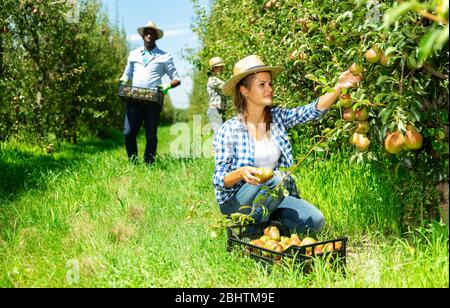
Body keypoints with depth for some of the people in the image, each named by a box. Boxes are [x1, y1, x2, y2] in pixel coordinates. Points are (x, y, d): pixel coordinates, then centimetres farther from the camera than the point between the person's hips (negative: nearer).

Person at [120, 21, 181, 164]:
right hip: (134, 99, 2)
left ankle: (149, 163, 11)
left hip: (153, 100, -2)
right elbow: (126, 75, 25)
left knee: (151, 135, 1)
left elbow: (176, 79, 8)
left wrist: (168, 86, -13)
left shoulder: (164, 57, 9)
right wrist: (123, 81, 2)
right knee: (128, 132, -6)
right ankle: (132, 162, 9)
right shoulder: (133, 54, 18)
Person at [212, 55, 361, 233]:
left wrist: (338, 88, -28)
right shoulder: (229, 131, -14)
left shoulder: (277, 117, 0)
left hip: (273, 196, 5)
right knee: (274, 179, -33)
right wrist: (241, 173, -34)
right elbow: (219, 180, -14)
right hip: (235, 200, -5)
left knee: (315, 221, -11)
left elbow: (313, 111, -14)